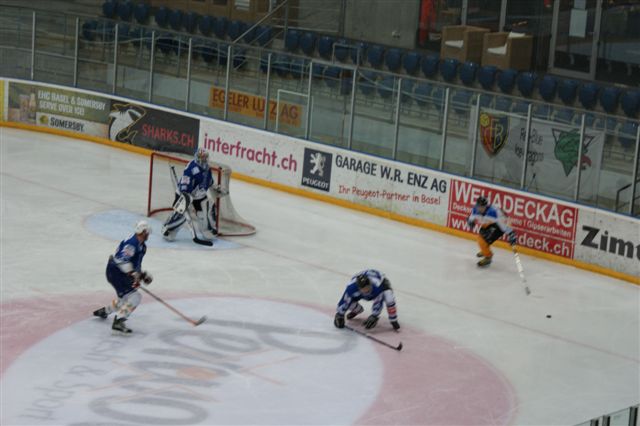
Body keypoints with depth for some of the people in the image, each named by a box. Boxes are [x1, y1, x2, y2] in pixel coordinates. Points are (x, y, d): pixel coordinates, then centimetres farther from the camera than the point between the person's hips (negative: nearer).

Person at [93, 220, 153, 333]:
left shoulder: (141, 245, 12)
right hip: (115, 272, -11)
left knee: (126, 297, 25)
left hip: (122, 273, 11)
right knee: (134, 297, -19)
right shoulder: (132, 243, -22)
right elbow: (122, 259, -34)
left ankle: (103, 311, 42)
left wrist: (143, 274, 15)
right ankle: (118, 322, -25)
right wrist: (133, 274, -36)